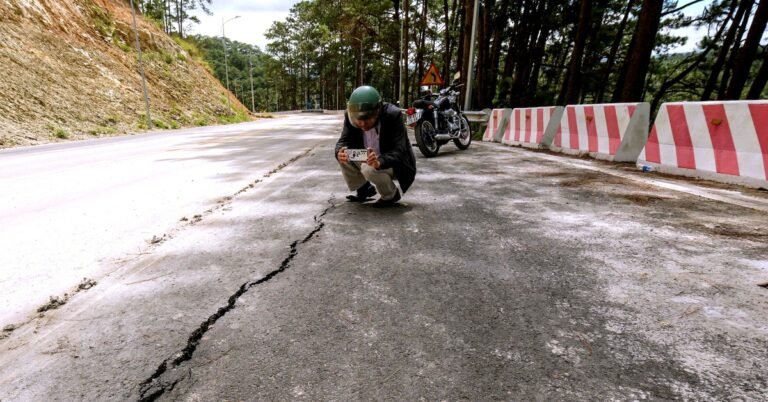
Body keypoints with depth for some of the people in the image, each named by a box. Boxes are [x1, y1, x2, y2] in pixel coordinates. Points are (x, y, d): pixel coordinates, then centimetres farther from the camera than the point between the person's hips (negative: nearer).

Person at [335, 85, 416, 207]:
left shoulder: (392, 115, -29)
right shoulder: (351, 115, -15)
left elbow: (399, 152, -33)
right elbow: (344, 141, -15)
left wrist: (379, 162, -54)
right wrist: (340, 152, -40)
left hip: (396, 164, -6)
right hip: (368, 159, 6)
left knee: (369, 168, -33)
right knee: (342, 154, -12)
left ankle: (391, 195, -2)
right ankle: (364, 188, 10)